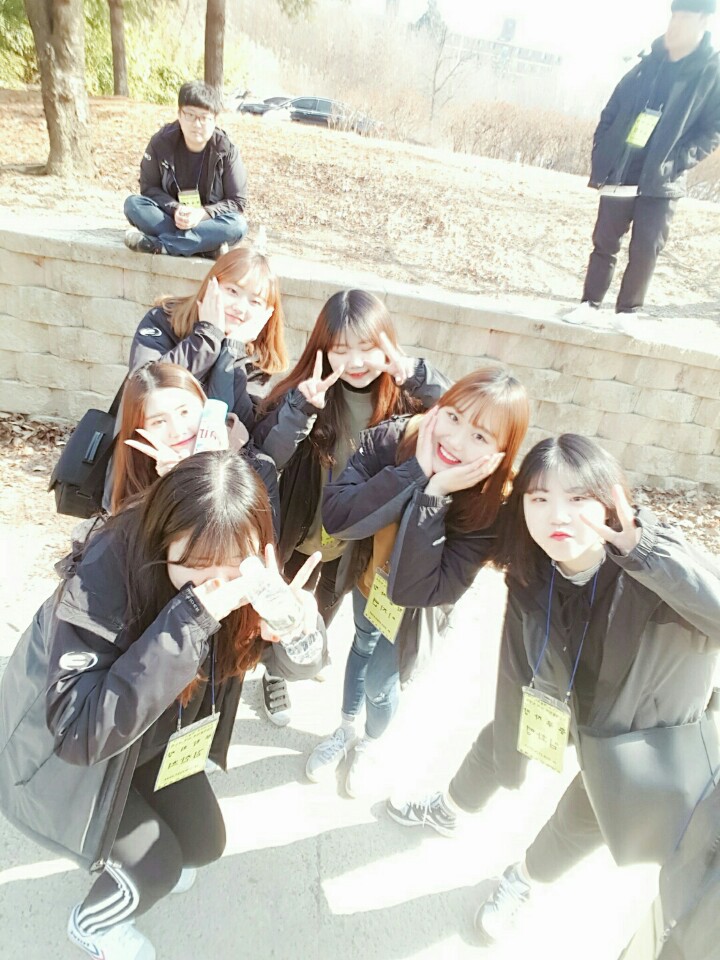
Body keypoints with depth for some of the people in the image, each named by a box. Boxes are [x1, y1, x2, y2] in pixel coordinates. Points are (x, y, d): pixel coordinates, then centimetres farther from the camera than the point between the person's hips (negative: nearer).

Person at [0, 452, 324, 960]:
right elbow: (81, 729, -43)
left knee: (203, 842, 12)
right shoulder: (104, 575, -39)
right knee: (156, 863, 0)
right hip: (59, 751, -4)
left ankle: (146, 868, 46)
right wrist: (192, 617, -51)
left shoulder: (243, 569, -23)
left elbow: (304, 662, -19)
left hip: (149, 734, 5)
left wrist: (300, 630, -43)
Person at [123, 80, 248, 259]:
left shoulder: (226, 150, -12)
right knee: (133, 204, -23)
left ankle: (158, 244, -33)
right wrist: (175, 209, -23)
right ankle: (206, 245, -33)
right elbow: (148, 187, -4)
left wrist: (203, 213, -26)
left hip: (208, 221, -1)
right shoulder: (162, 141, -9)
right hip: (169, 216, 2)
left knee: (238, 225, -32)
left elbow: (237, 201, -10)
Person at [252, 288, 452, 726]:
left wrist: (416, 374, -42)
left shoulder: (402, 394, -18)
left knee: (330, 607, 31)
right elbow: (267, 457, -32)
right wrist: (302, 408, -47)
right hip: (302, 534, -2)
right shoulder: (308, 390, -23)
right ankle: (277, 672, 54)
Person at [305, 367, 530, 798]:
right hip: (367, 580, 3)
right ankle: (346, 730, 62)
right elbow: (336, 518, -39)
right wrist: (415, 471, -45)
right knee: (362, 649, 29)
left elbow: (423, 590, -38)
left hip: (412, 613, -2)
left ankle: (369, 745, 56)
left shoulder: (490, 506, -35)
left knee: (381, 686, 17)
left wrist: (433, 497, -46)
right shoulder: (388, 440, -30)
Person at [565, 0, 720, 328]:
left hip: (660, 182, -3)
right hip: (620, 175, 3)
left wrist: (675, 162, -18)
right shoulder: (649, 64, 7)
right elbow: (612, 112, 10)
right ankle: (591, 304, 13)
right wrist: (600, 158, 0)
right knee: (604, 242, 3)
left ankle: (627, 312, 8)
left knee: (645, 250, -3)